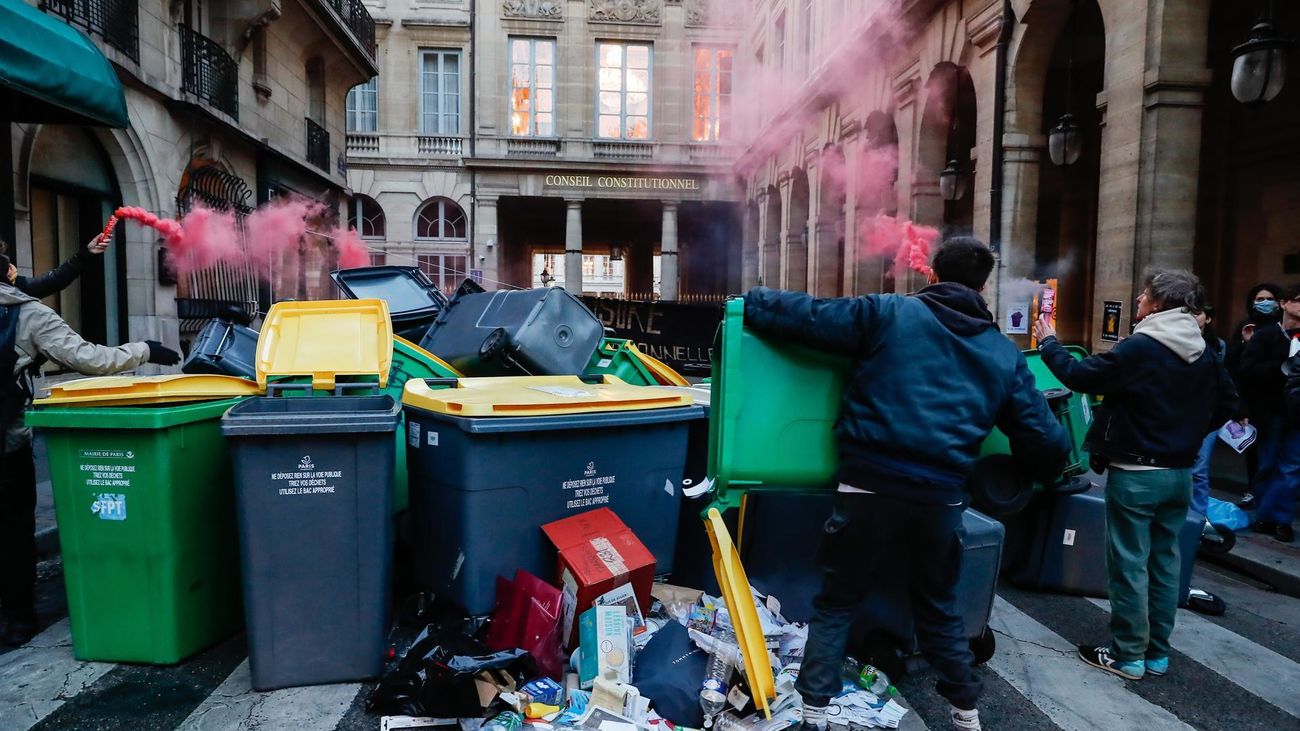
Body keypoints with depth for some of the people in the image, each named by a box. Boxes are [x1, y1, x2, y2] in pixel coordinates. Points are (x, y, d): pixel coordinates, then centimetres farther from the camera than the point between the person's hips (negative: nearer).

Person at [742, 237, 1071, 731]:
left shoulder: (887, 313, 2)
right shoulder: (1004, 354, 14)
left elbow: (808, 316, -1)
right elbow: (1043, 437, 18)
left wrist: (750, 303, 15)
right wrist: (1051, 469, 40)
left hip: (870, 486, -3)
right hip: (940, 497, 3)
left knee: (835, 605, 12)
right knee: (939, 608, 25)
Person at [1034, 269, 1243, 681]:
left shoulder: (1139, 348, -18)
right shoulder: (1203, 353, 7)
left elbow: (1079, 376, -15)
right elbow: (1227, 400, 18)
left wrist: (1048, 342, 0)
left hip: (1136, 474, -7)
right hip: (1180, 473, 8)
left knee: (1129, 564, 1)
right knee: (1165, 562, 14)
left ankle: (1128, 656, 9)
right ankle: (1157, 653, 24)